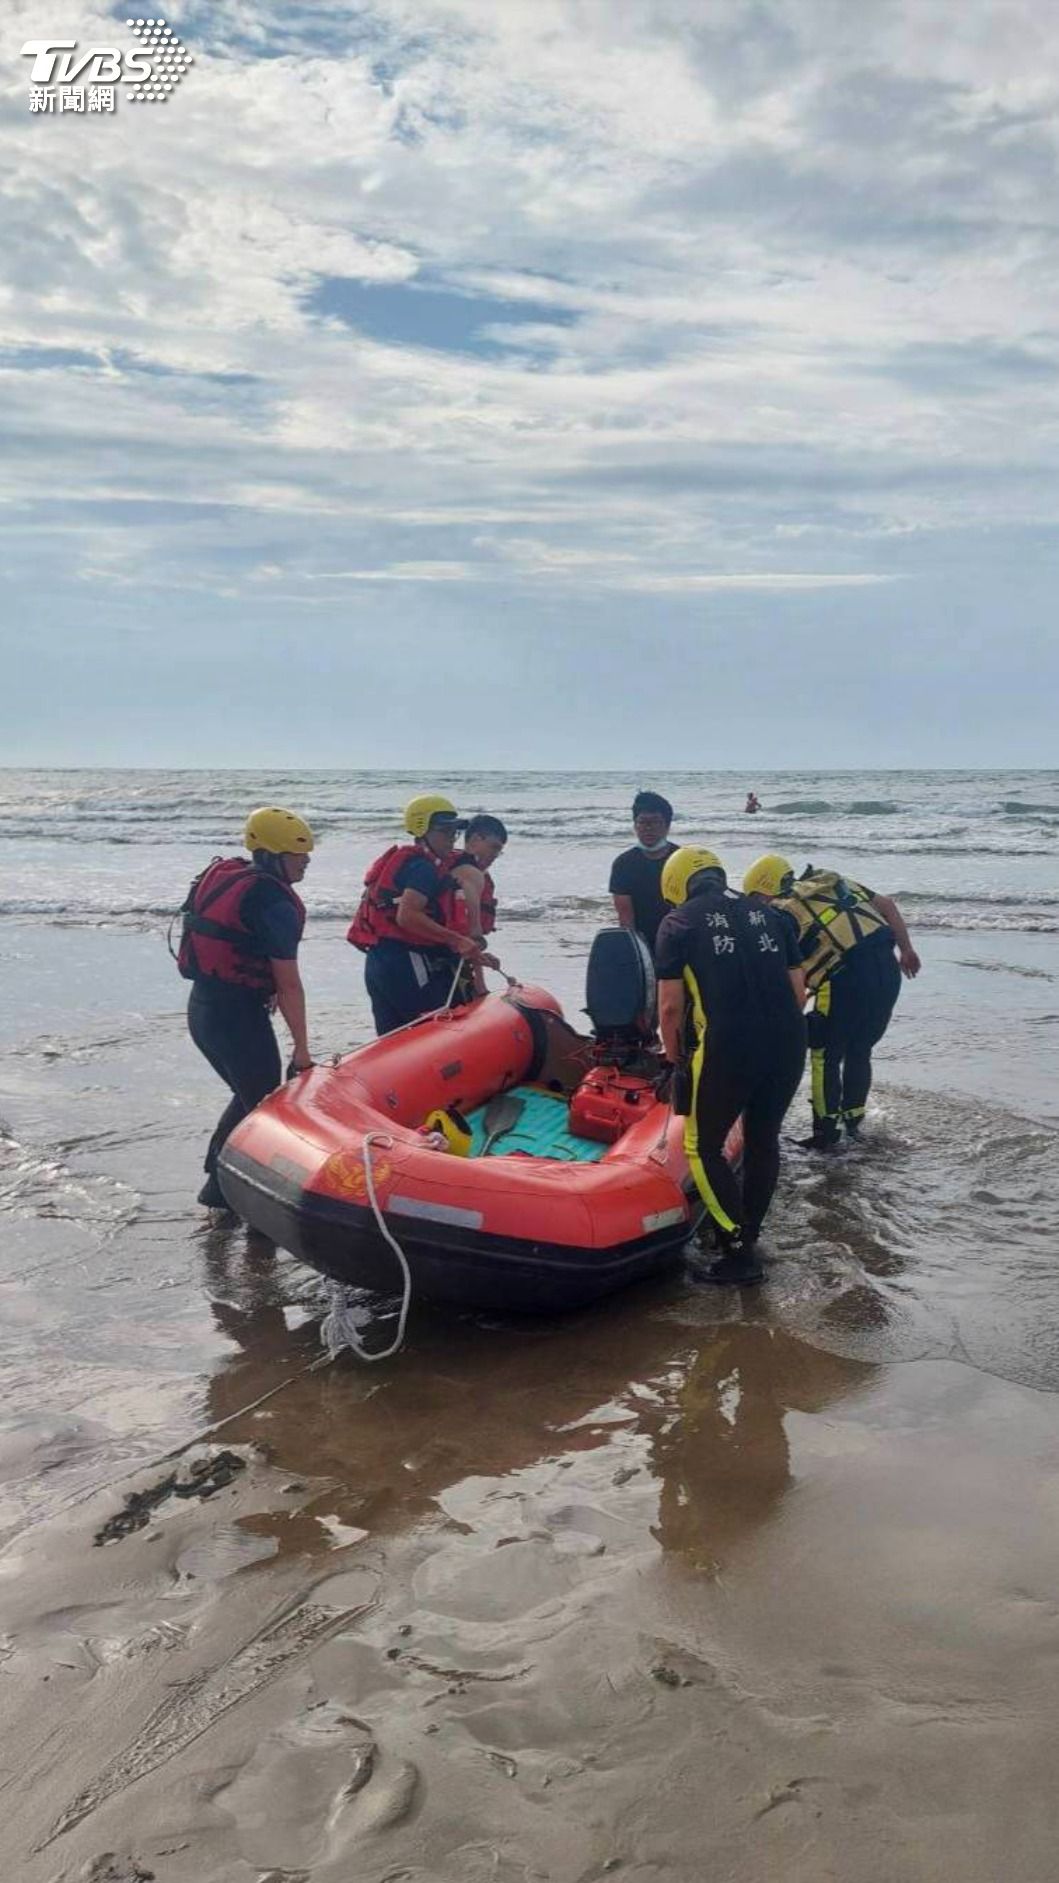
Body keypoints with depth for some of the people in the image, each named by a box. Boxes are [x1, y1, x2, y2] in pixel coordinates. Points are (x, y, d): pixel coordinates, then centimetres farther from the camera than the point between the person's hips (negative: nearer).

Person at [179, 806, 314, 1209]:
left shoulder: (221, 875, 8)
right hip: (238, 1016, -9)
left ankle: (217, 1181, 27)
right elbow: (288, 984, -17)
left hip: (201, 1006, 9)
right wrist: (301, 1049, -12)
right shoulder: (274, 901, -17)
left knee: (247, 1094, 23)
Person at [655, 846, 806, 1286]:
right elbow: (797, 989, 15)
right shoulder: (767, 915, 17)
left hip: (727, 1048, -5)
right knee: (763, 1139, 22)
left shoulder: (679, 922, 5)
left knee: (703, 1148, 10)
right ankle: (747, 1232, 32)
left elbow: (670, 1006, 1)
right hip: (789, 1044, 5)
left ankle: (740, 1252, 7)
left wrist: (673, 1052, 17)